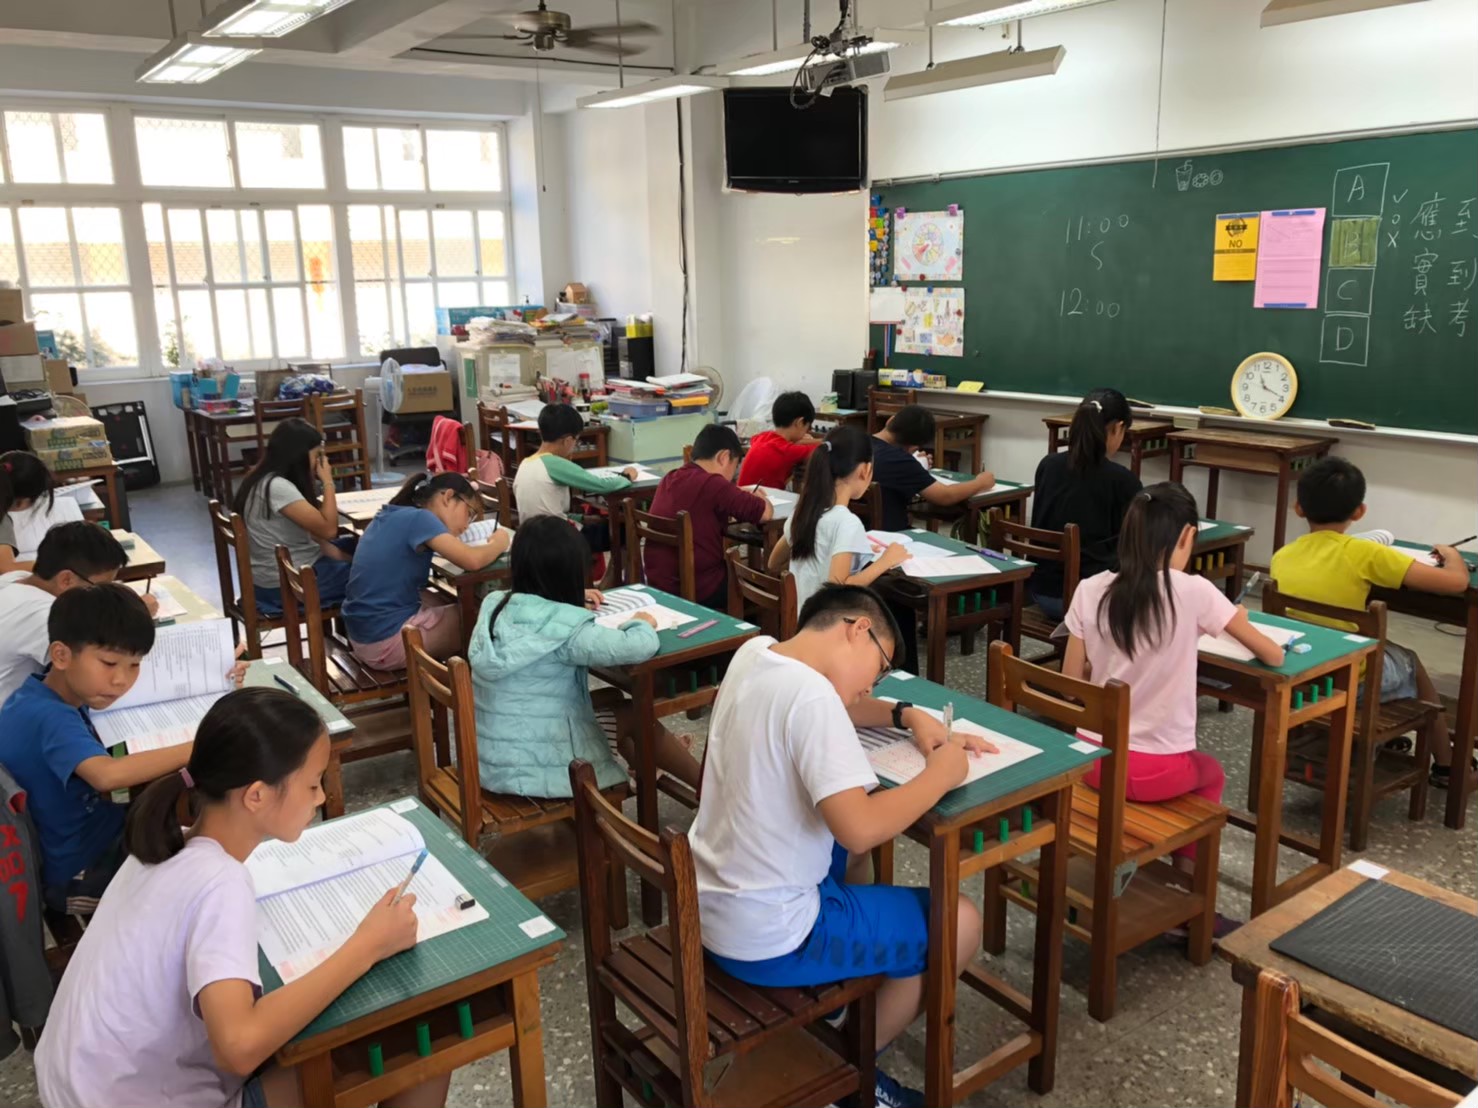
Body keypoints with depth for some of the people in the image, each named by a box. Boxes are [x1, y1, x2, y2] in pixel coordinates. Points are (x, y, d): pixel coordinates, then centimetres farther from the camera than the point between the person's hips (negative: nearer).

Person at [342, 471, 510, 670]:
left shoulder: (391, 515, 10)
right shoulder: (419, 518, -15)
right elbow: (472, 561, -25)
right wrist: (498, 543, -5)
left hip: (363, 637, 9)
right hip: (389, 642, -9)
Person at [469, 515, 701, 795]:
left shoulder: (493, 606, -2)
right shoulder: (563, 629, -24)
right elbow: (640, 647, -25)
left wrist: (571, 602, 18)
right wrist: (641, 623, -4)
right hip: (540, 770, -7)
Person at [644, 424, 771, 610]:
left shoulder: (668, 480, 6)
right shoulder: (712, 484, -18)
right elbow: (766, 513, -14)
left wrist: (743, 497, 14)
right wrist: (759, 498, 8)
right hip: (699, 590, -8)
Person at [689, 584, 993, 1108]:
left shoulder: (755, 653, 1)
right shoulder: (810, 696, -26)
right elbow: (860, 828, -33)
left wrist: (907, 714, 7)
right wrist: (940, 774, -17)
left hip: (712, 905, 9)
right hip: (767, 936, -9)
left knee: (848, 849, 31)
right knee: (961, 921, 4)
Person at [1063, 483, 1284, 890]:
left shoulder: (1090, 591, -6)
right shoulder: (1193, 592, -14)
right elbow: (1273, 657, -2)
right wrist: (1238, 623, 17)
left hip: (1094, 760, 3)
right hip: (1157, 771, -3)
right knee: (1210, 773, 33)